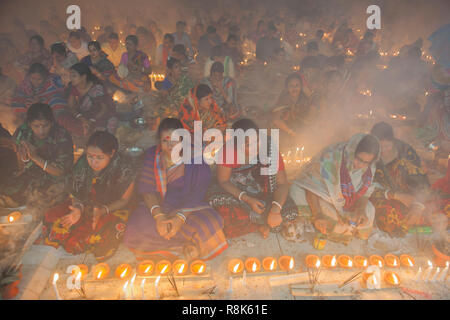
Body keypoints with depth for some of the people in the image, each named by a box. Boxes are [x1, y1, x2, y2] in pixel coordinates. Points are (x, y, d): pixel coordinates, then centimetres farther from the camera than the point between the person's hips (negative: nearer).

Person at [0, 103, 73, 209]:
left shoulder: (62, 137, -22)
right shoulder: (22, 133, -9)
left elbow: (62, 171, -20)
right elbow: (23, 167, 0)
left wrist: (36, 157, -30)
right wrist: (25, 158, -25)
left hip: (55, 179, -4)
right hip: (30, 175, 4)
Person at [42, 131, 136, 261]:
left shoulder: (124, 168, -23)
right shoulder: (82, 163, -12)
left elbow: (125, 200, -11)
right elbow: (75, 193, 2)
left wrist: (102, 211, -27)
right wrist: (78, 208, -21)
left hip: (113, 208, -4)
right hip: (86, 205, 5)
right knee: (51, 217, -14)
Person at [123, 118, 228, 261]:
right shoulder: (152, 155, -2)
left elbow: (196, 195, -14)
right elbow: (146, 189, -8)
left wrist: (180, 218, -29)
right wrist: (158, 215, -23)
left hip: (188, 207, -2)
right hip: (158, 206, 2)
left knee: (209, 226, -31)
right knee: (137, 229, -27)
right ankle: (187, 246, -14)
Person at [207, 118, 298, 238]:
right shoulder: (228, 152, -21)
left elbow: (282, 183, -20)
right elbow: (223, 181, -14)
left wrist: (275, 210, -37)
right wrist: (247, 199, -27)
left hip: (263, 195, 0)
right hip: (235, 192, 1)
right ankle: (260, 224, -14)